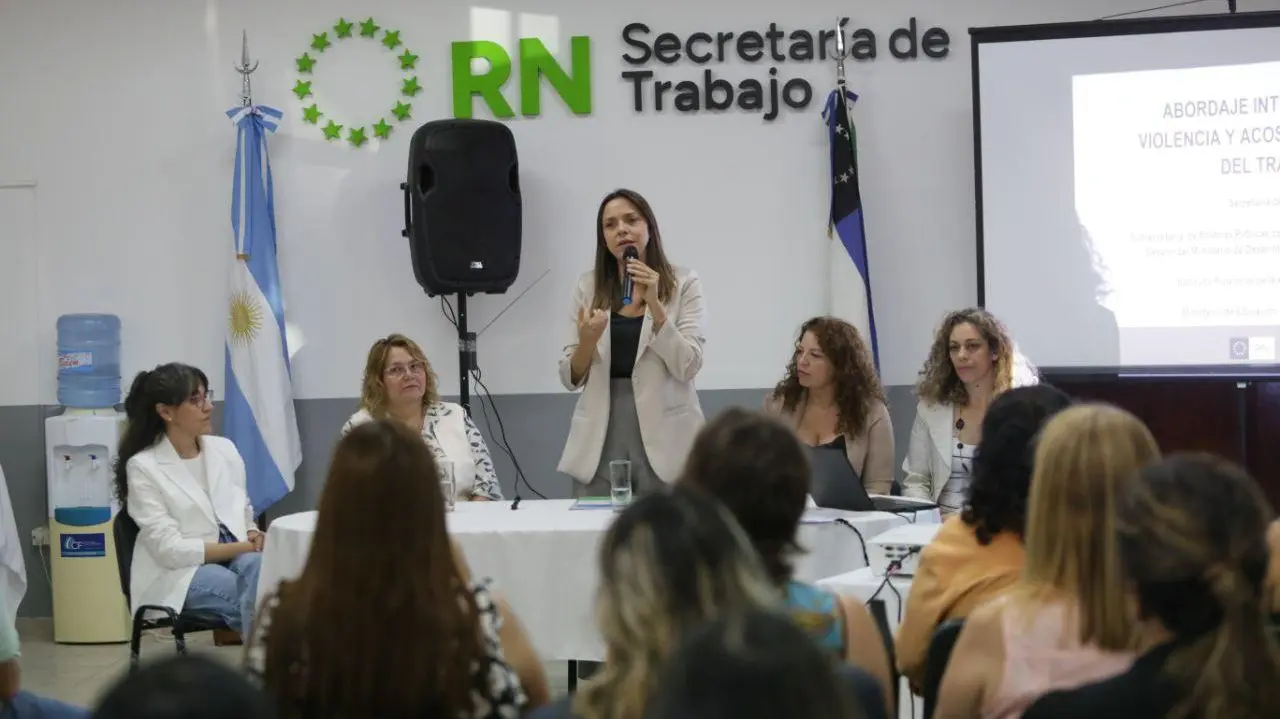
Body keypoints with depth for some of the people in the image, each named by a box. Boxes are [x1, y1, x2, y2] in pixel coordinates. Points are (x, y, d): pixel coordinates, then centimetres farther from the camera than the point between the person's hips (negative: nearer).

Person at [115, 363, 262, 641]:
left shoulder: (225, 449, 12)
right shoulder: (143, 467, -4)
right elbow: (169, 549, -11)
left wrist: (254, 537, -7)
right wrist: (244, 547, -16)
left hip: (235, 559, 4)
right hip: (179, 573, -4)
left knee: (259, 567, -34)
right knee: (262, 595, -33)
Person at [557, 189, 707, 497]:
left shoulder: (684, 283, 0)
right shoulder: (587, 286, 7)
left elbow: (687, 367, -10)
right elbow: (571, 379, 5)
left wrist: (654, 304, -17)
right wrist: (587, 340, -15)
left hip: (662, 439, -2)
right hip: (599, 441, 2)